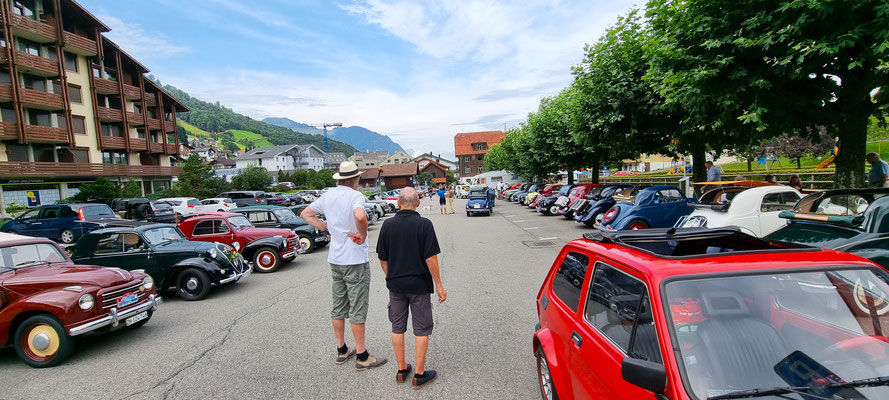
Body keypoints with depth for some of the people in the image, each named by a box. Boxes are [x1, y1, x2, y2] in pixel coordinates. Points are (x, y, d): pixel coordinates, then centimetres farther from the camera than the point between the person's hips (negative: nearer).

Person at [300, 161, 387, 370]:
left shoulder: (327, 196, 6)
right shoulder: (355, 196, -17)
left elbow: (305, 214, 16)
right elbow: (360, 216, -38)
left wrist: (326, 228, 9)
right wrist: (362, 235, -21)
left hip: (335, 259, 7)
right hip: (355, 260, -7)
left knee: (338, 306, 16)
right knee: (358, 309, 2)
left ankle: (342, 350, 30)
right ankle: (362, 356, 12)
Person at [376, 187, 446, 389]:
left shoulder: (388, 224, -3)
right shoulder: (424, 224, -14)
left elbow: (383, 259, 2)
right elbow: (430, 259, -17)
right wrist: (439, 285, -8)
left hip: (395, 285, 4)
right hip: (419, 285, -3)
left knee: (397, 328, 17)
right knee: (421, 330, 9)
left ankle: (401, 370, 28)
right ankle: (419, 375, 17)